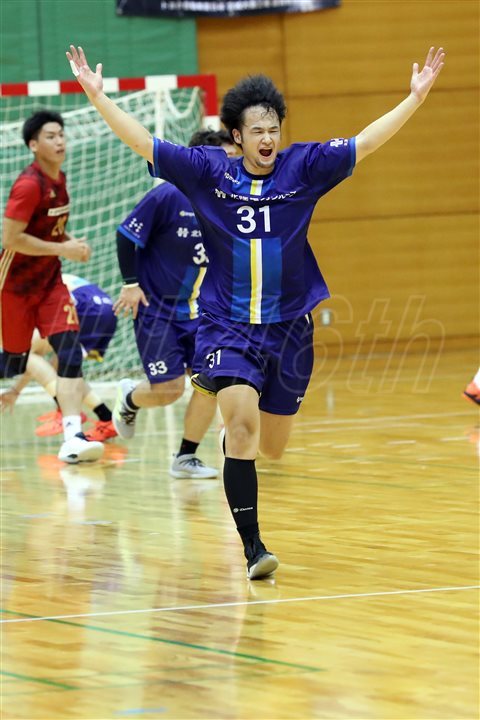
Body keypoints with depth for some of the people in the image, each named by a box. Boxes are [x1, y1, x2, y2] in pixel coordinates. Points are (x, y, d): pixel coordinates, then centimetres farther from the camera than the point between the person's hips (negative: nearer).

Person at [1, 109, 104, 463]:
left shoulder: (59, 178, 5)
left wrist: (72, 242, 1)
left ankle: (73, 435, -21)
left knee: (70, 351, -12)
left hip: (50, 281, 6)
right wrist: (63, 249, -21)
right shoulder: (29, 185, -20)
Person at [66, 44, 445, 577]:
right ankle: (252, 547, -20)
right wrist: (96, 94, -11)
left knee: (272, 448, 11)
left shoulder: (303, 168, -1)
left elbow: (364, 143, -5)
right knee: (242, 422, -23)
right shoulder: (208, 172, -3)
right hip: (227, 328, -2)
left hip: (289, 328, 2)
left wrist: (416, 97, -13)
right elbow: (142, 142, -4)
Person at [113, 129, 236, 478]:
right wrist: (131, 283, -14)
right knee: (168, 388, -10)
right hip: (156, 308, -5)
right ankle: (129, 399, 26)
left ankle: (186, 458, 8)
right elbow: (127, 235, -10)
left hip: (199, 311, 5)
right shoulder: (168, 196, -16)